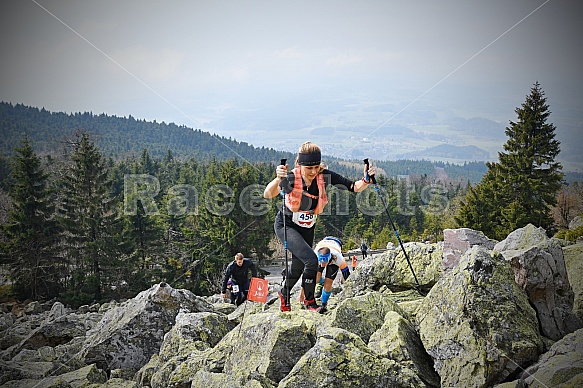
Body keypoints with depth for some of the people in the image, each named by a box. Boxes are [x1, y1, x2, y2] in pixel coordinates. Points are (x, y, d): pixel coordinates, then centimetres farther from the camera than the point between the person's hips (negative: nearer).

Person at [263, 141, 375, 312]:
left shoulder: (325, 176, -20)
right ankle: (309, 301, 0)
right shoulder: (291, 178, -28)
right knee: (311, 260, -23)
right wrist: (278, 179, -62)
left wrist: (365, 181, -40)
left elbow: (354, 187, -20)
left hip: (307, 228, 5)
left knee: (299, 267, 18)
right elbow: (268, 195, -43)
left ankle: (284, 294, 50)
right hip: (286, 226, -5)